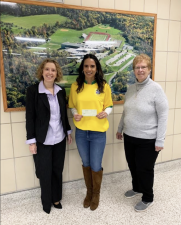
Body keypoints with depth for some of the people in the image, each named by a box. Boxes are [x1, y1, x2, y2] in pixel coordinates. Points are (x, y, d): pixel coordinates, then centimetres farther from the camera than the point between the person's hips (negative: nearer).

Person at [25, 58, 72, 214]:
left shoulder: (61, 91, 4)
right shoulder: (33, 90, -10)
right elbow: (30, 117, -10)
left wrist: (69, 131, 12)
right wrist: (31, 140, -12)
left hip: (59, 138, 4)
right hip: (42, 140, -4)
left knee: (58, 170, 16)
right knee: (45, 172, 10)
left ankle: (56, 198, 37)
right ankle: (46, 202, 34)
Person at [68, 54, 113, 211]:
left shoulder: (104, 86, -2)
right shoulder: (75, 86, 1)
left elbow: (109, 106, 5)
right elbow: (72, 106, 10)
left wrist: (106, 112, -16)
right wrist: (75, 114, -11)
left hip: (98, 132, -2)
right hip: (80, 132, 2)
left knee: (96, 166, 7)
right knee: (86, 164, 19)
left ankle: (96, 194, 36)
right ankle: (89, 192, 43)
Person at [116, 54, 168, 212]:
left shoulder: (156, 89, -14)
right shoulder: (131, 88, 5)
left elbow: (163, 115, -15)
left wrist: (160, 140, -16)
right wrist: (120, 129, 17)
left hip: (148, 139, -6)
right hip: (129, 137, 6)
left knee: (144, 169, 9)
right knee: (133, 166, 20)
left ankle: (148, 199, 33)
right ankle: (137, 188, 47)